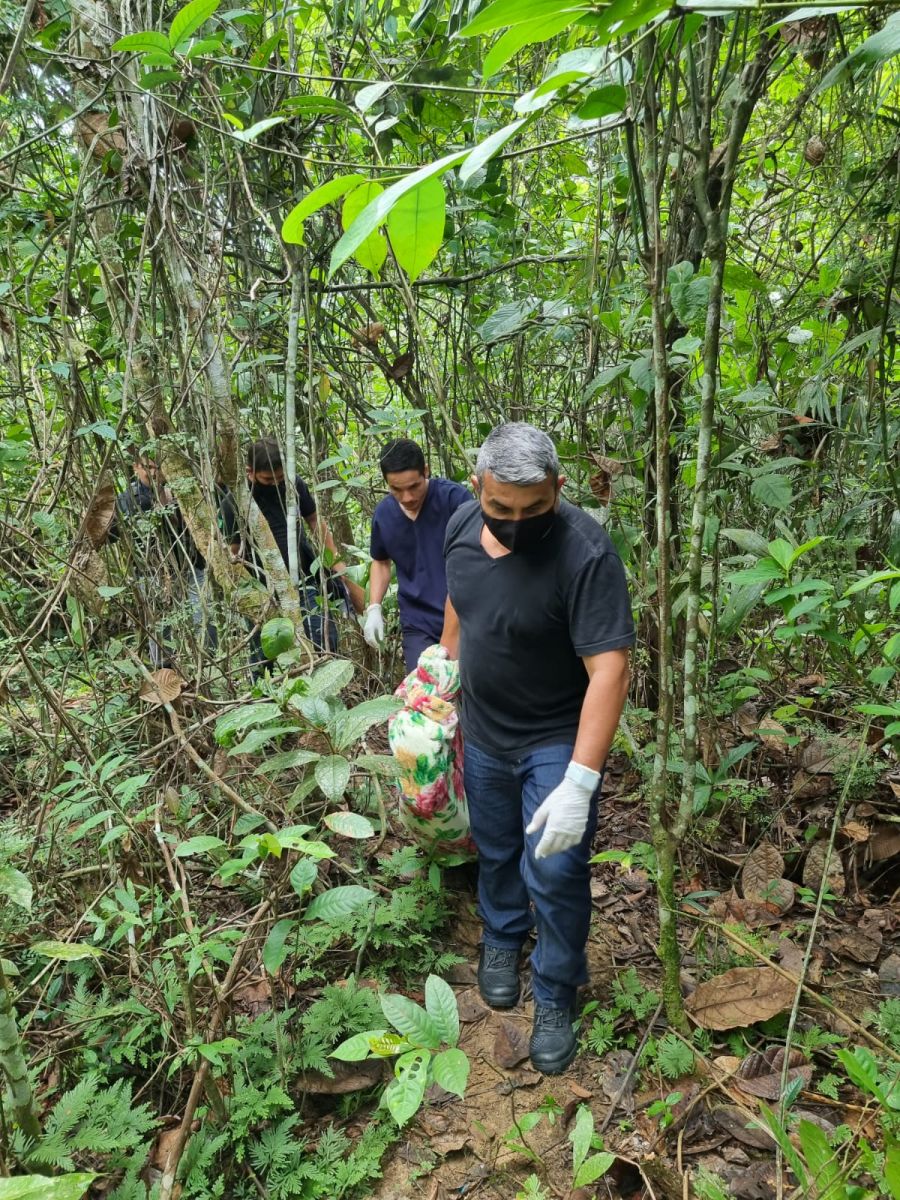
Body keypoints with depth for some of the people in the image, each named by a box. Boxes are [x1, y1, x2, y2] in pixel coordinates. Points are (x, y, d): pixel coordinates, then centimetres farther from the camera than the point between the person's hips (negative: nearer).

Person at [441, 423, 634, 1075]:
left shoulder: (586, 554, -29)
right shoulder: (464, 525, -10)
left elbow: (609, 671, -32)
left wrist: (579, 783, -36)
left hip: (557, 740, -5)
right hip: (483, 734, 5)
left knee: (555, 874, 1)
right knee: (495, 849, 22)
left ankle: (556, 996, 26)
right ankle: (502, 938, 50)